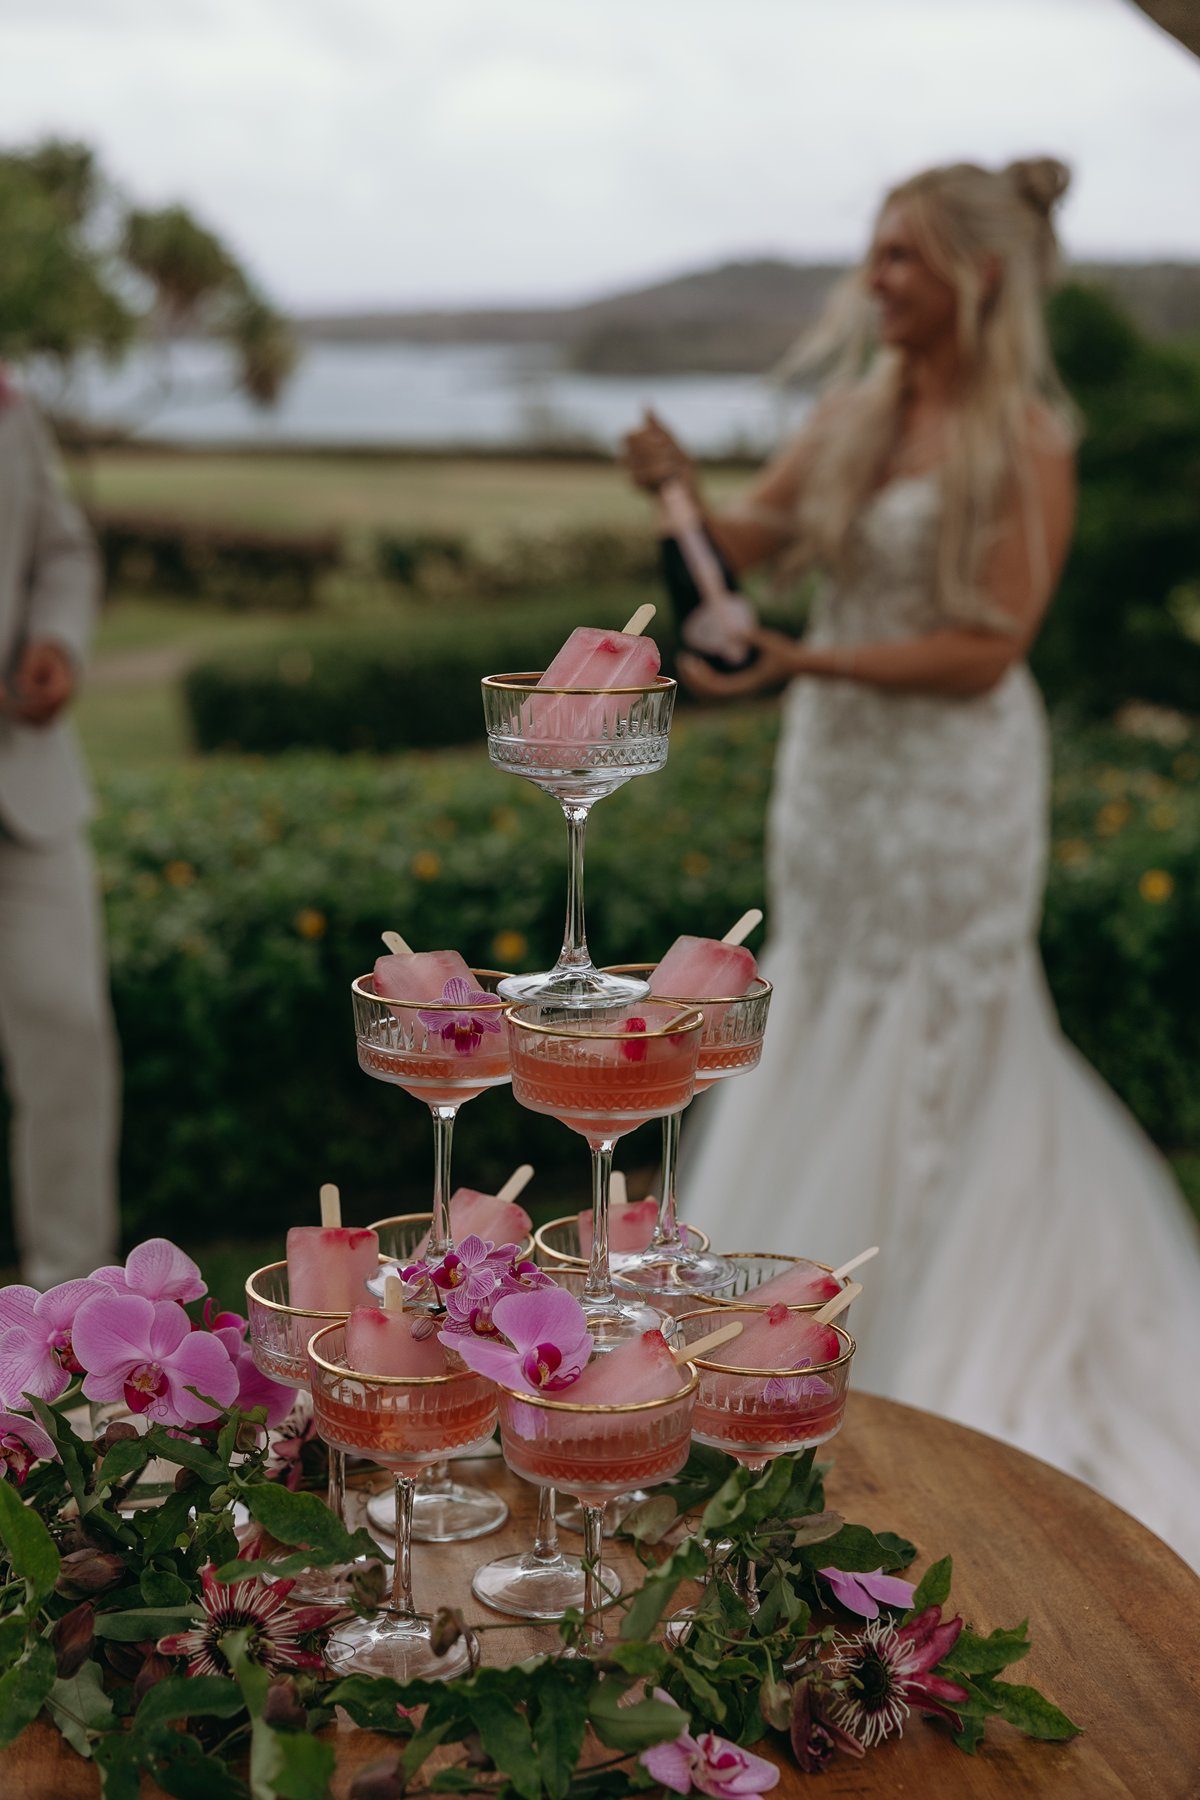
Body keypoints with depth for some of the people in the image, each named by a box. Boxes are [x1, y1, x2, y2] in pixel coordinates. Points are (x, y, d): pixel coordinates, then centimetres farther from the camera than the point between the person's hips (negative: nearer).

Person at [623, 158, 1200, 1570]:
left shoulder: (1024, 442, -14)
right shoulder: (860, 405, 6)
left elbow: (984, 651, -18)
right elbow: (751, 539, 5)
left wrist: (800, 662, -25)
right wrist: (678, 489, -15)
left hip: (949, 779, -7)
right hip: (833, 766, 7)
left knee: (928, 1063, 3)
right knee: (823, 1054, 15)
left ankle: (927, 1353, 20)